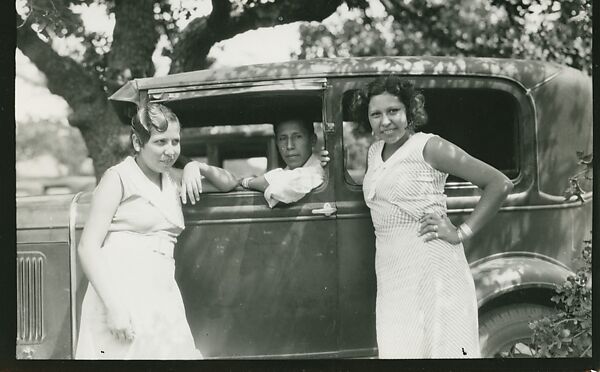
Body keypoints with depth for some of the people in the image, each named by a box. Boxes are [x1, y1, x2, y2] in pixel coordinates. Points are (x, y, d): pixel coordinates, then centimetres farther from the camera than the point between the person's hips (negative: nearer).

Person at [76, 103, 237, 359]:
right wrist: (113, 306, -18)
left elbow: (229, 184, 29)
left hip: (163, 298, 6)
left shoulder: (172, 181, 17)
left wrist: (200, 168, 8)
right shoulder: (119, 178, 0)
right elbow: (88, 247, -7)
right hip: (121, 297, -5)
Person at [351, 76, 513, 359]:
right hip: (389, 271, 7)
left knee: (439, 346, -7)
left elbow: (500, 184, -7)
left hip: (431, 267, -7)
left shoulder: (428, 147, -6)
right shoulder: (374, 152, 15)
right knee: (396, 349, 5)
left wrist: (462, 232, -10)